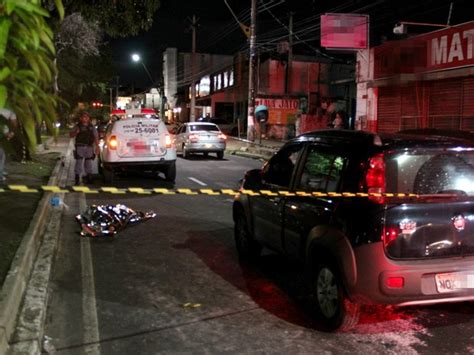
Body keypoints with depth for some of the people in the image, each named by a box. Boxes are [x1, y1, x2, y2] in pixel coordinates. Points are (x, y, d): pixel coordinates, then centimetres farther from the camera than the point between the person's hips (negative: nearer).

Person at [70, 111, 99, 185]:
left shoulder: (92, 127, 11)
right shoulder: (77, 126, 5)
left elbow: (96, 137, 9)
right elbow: (71, 135, 6)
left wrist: (97, 147, 0)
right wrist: (76, 132, -16)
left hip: (89, 147, 2)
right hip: (80, 147, -2)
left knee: (88, 163, 10)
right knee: (79, 162, -7)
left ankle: (88, 177, 21)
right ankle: (77, 178, -6)